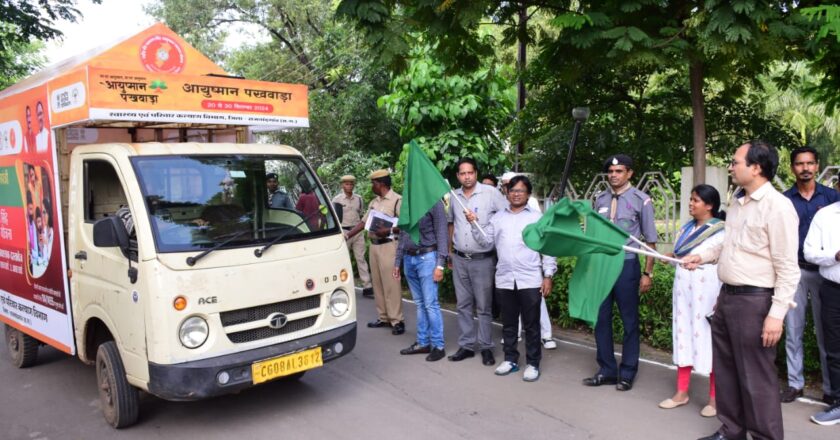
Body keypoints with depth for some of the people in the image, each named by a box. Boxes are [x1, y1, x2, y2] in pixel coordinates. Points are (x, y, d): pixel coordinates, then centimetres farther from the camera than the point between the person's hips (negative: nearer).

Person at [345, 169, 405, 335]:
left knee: (391, 284, -7)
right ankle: (383, 318, 19)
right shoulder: (374, 202, 17)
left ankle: (397, 320, -1)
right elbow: (363, 222, 18)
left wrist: (389, 230, -23)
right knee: (377, 283, 10)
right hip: (374, 245, 8)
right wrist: (347, 236, 12)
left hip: (388, 246, -8)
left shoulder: (397, 200, -9)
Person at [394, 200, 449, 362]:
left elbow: (441, 234, -10)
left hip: (426, 257, -6)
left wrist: (440, 265, -15)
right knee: (420, 303, 11)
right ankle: (422, 342, 18)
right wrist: (397, 262, 16)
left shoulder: (434, 203, -6)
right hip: (409, 258, 6)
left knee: (430, 304, -5)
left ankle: (438, 346, 3)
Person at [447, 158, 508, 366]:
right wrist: (450, 250, 18)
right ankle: (466, 345, 22)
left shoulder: (490, 193, -9)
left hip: (483, 260, -4)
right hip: (459, 260, 5)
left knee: (484, 307, 4)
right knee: (463, 305, 12)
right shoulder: (454, 196, 7)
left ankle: (486, 347, 15)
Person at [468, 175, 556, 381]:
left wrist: (548, 275, -5)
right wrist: (474, 225, -4)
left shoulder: (537, 217, 3)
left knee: (531, 324, 3)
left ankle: (533, 364, 14)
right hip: (504, 280, 3)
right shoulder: (498, 217, 12)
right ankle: (510, 359, 25)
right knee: (508, 323, 13)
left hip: (530, 280, -3)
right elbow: (486, 240, 10)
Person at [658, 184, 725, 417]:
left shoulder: (721, 231, -12)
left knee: (708, 342, 1)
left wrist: (722, 299, -19)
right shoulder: (686, 228, 11)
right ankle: (682, 392, 21)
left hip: (706, 295, -7)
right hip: (684, 292, 7)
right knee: (683, 338, 11)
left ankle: (714, 398, 15)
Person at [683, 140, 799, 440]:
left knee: (756, 378, 2)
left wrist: (776, 314, -21)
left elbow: (788, 269, -18)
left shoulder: (777, 206, -15)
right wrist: (701, 256, 11)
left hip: (754, 301, -9)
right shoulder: (737, 203, 11)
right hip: (726, 296, 9)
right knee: (725, 370, 18)